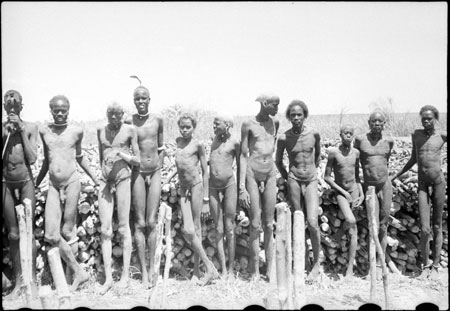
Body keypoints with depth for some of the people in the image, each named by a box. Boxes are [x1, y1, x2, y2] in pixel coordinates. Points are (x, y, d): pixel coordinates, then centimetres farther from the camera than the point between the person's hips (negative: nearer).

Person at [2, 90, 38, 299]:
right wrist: (4, 134, -12)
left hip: (25, 182, -1)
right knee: (13, 235, 5)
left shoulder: (30, 127, 0)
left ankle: (32, 280, 9)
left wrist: (21, 130, -9)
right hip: (5, 183, 1)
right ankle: (18, 281, 14)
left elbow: (32, 159, -7)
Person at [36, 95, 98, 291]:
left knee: (67, 232, 1)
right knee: (51, 235, -7)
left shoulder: (76, 131, 2)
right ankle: (79, 272, 4)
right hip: (53, 186, 3)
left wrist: (95, 179, 18)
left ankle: (71, 275, 15)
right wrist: (35, 184, 22)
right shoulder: (44, 131, 9)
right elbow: (46, 161, 18)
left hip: (72, 182, -2)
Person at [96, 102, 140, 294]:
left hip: (122, 178, -3)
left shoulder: (129, 130, 0)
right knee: (105, 229, 0)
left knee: (123, 228, 1)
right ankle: (108, 277, 4)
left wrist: (121, 153, -13)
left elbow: (137, 160, 2)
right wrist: (102, 176, 14)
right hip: (105, 179, 4)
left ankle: (125, 274, 10)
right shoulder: (101, 131, 11)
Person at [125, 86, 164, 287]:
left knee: (151, 222, 1)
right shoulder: (128, 122, -4)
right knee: (140, 223, 0)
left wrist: (158, 169, 6)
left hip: (155, 173, 2)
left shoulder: (158, 120, 3)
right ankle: (143, 271, 5)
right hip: (137, 173, -2)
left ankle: (152, 267, 10)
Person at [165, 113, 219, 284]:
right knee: (187, 230, -5)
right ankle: (209, 266, 6)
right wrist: (171, 174, 19)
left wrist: (206, 200, -3)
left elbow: (205, 172, -1)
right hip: (183, 188, 5)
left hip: (196, 185, -5)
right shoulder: (178, 141, 14)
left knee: (196, 229, -4)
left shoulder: (198, 144, -2)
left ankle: (197, 269, 6)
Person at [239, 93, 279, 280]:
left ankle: (270, 269, 11)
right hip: (252, 173, -4)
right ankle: (255, 271, 7)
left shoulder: (275, 123, 7)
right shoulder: (248, 125, -6)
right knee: (255, 224, -3)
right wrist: (242, 187, -11)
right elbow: (243, 156, -6)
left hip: (270, 173, 4)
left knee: (269, 224, 5)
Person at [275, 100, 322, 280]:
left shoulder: (314, 134, -1)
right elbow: (278, 161, 12)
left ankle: (316, 263, 5)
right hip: (294, 181, 0)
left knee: (312, 222, -11)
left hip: (311, 181, 0)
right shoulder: (284, 138, -3)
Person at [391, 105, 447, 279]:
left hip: (439, 182, -1)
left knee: (437, 227, 7)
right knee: (425, 229, -7)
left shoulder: (442, 136, 0)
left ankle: (435, 265, 18)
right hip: (422, 185, 1)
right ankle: (424, 264, 10)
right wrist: (396, 176, 20)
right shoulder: (416, 135, 7)